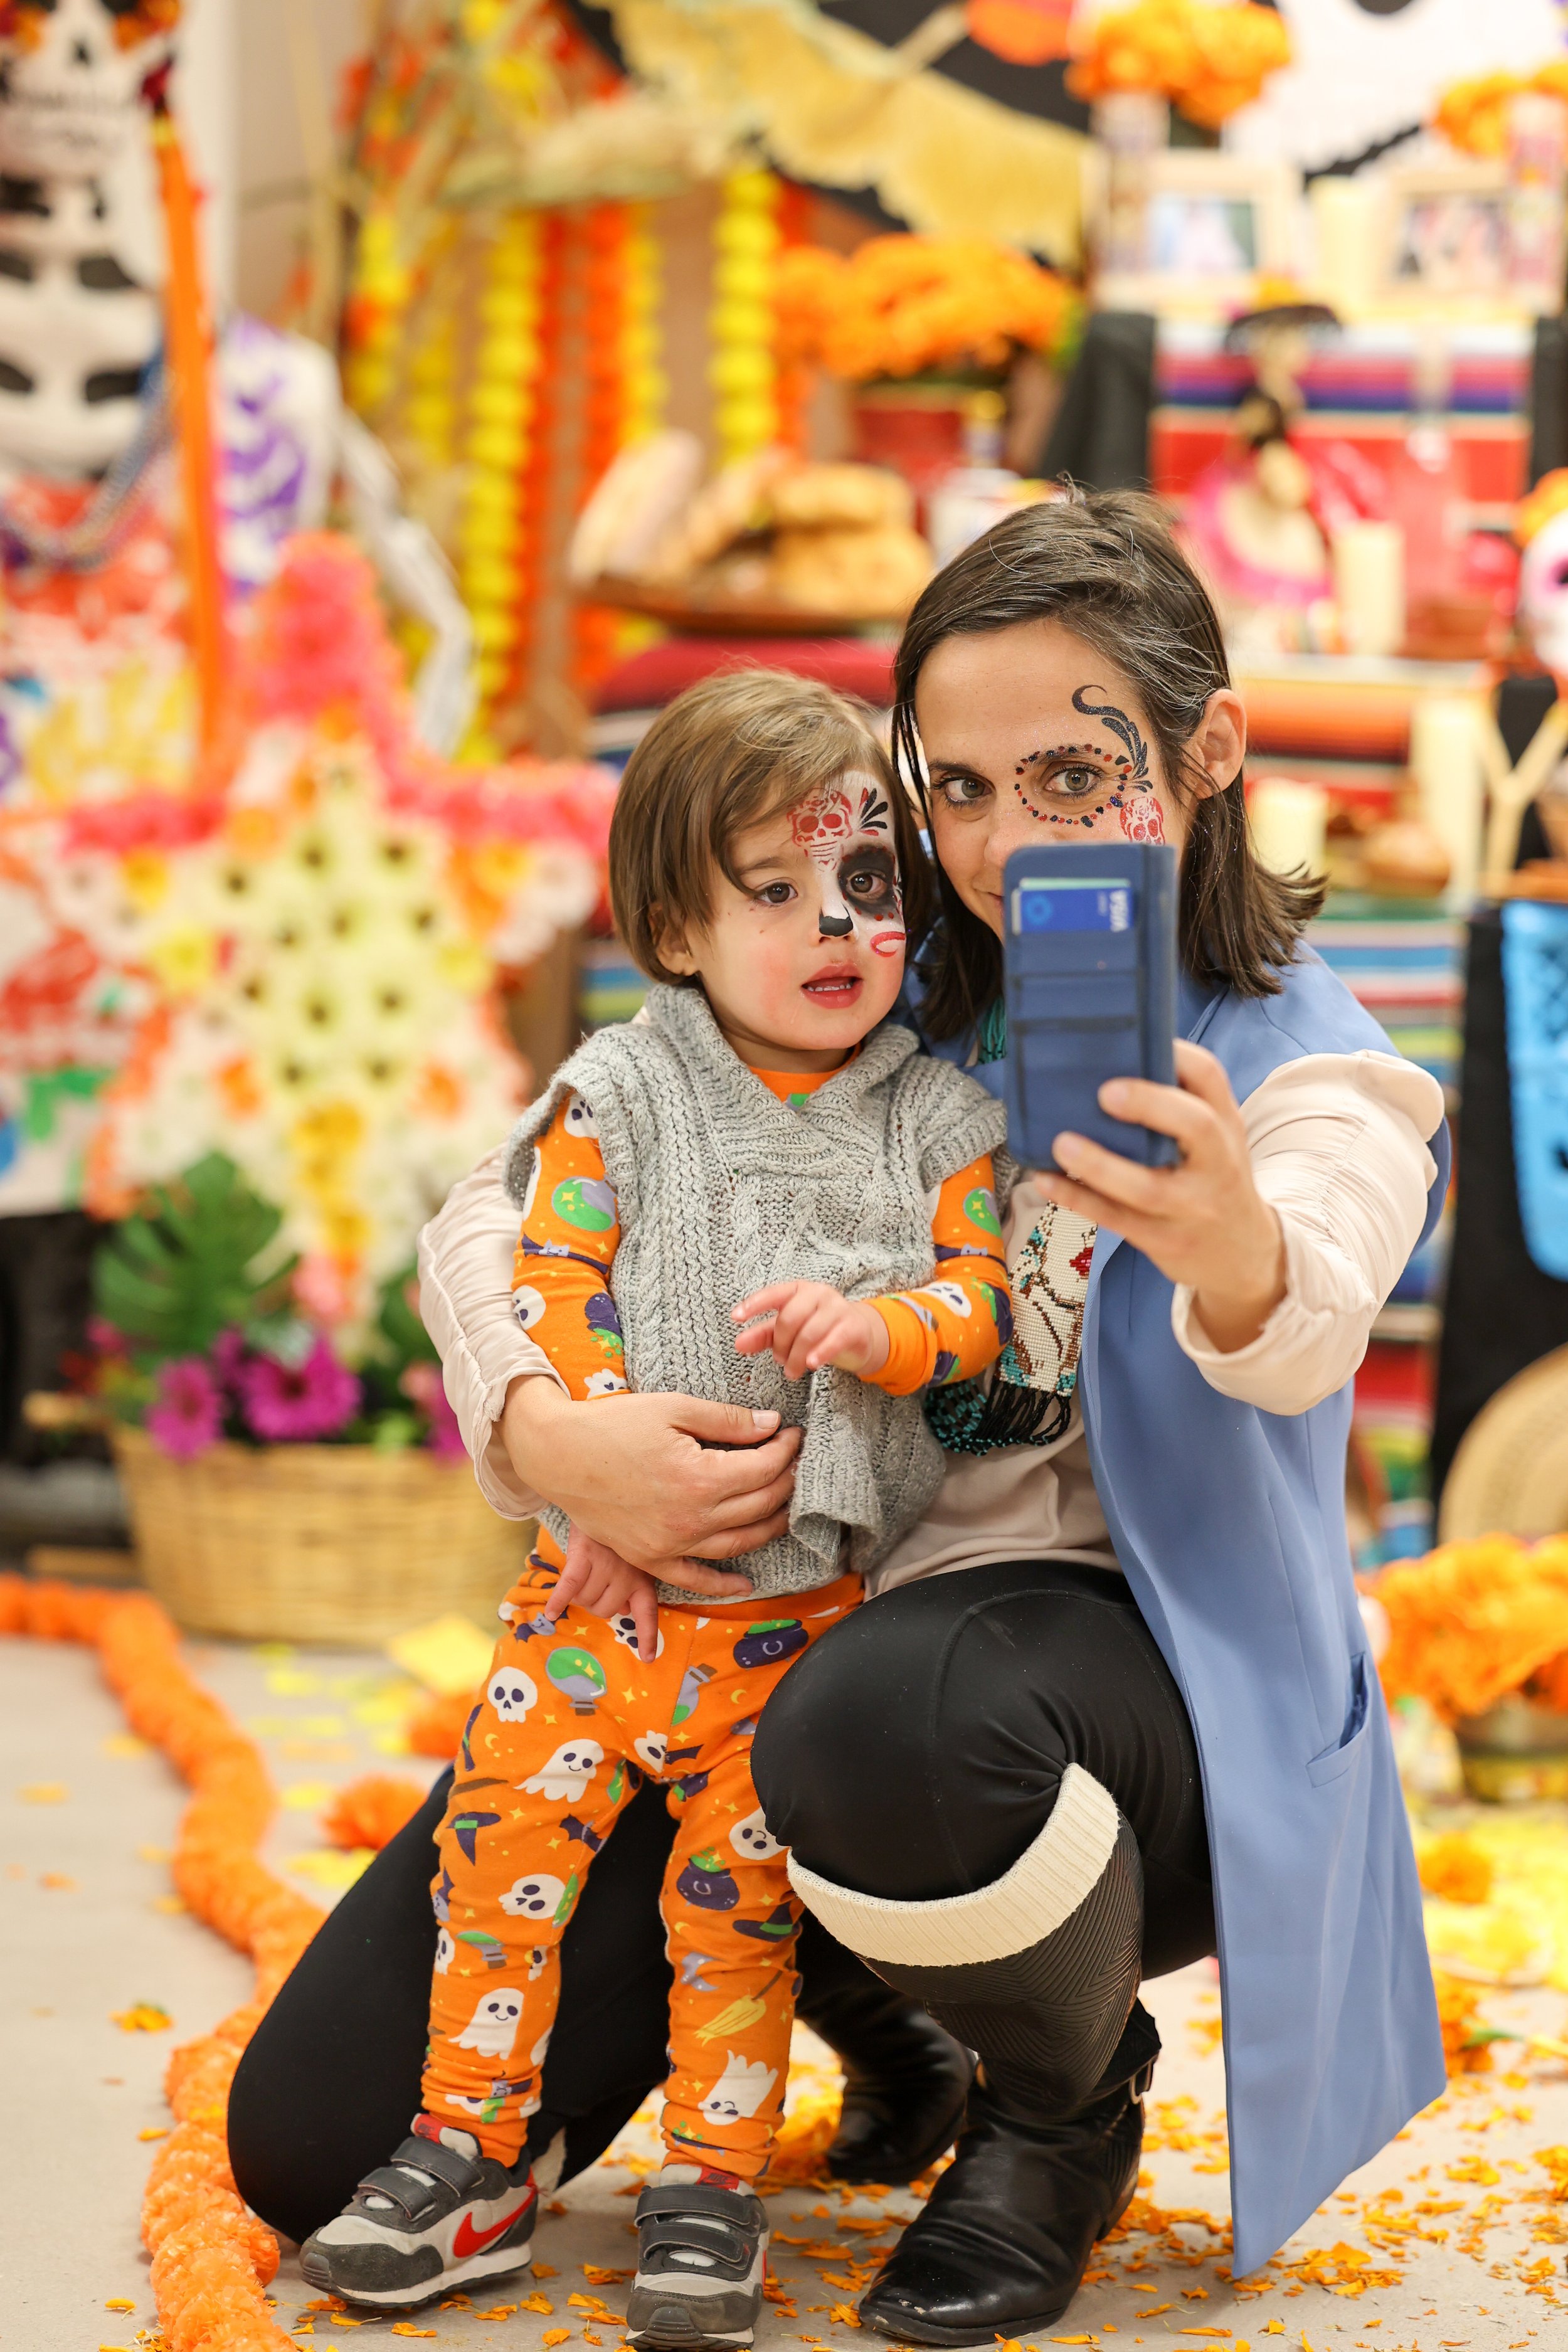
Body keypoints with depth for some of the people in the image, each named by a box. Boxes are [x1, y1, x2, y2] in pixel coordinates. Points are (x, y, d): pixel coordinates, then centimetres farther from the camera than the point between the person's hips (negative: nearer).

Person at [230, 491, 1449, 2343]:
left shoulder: (1312, 1070, -6)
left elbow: (1301, 1334, -30)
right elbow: (497, 1210, 3)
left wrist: (1233, 1250, -56)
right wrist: (548, 1433, -20)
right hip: (755, 1613, 5)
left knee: (884, 1734, -43)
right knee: (311, 2138, -5)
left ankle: (1068, 2105, -6)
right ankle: (864, 1986, 20)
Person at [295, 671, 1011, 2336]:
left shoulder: (933, 1120, 4)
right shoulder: (615, 1100, 1)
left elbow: (978, 1292, -3)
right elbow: (550, 1296, -4)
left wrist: (875, 1325, -23)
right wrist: (597, 1446, -17)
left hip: (803, 1597, 0)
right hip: (604, 1576, 0)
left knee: (738, 1897, 2)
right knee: (505, 1840, -2)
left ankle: (710, 2191, 14)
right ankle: (469, 2161, 12)